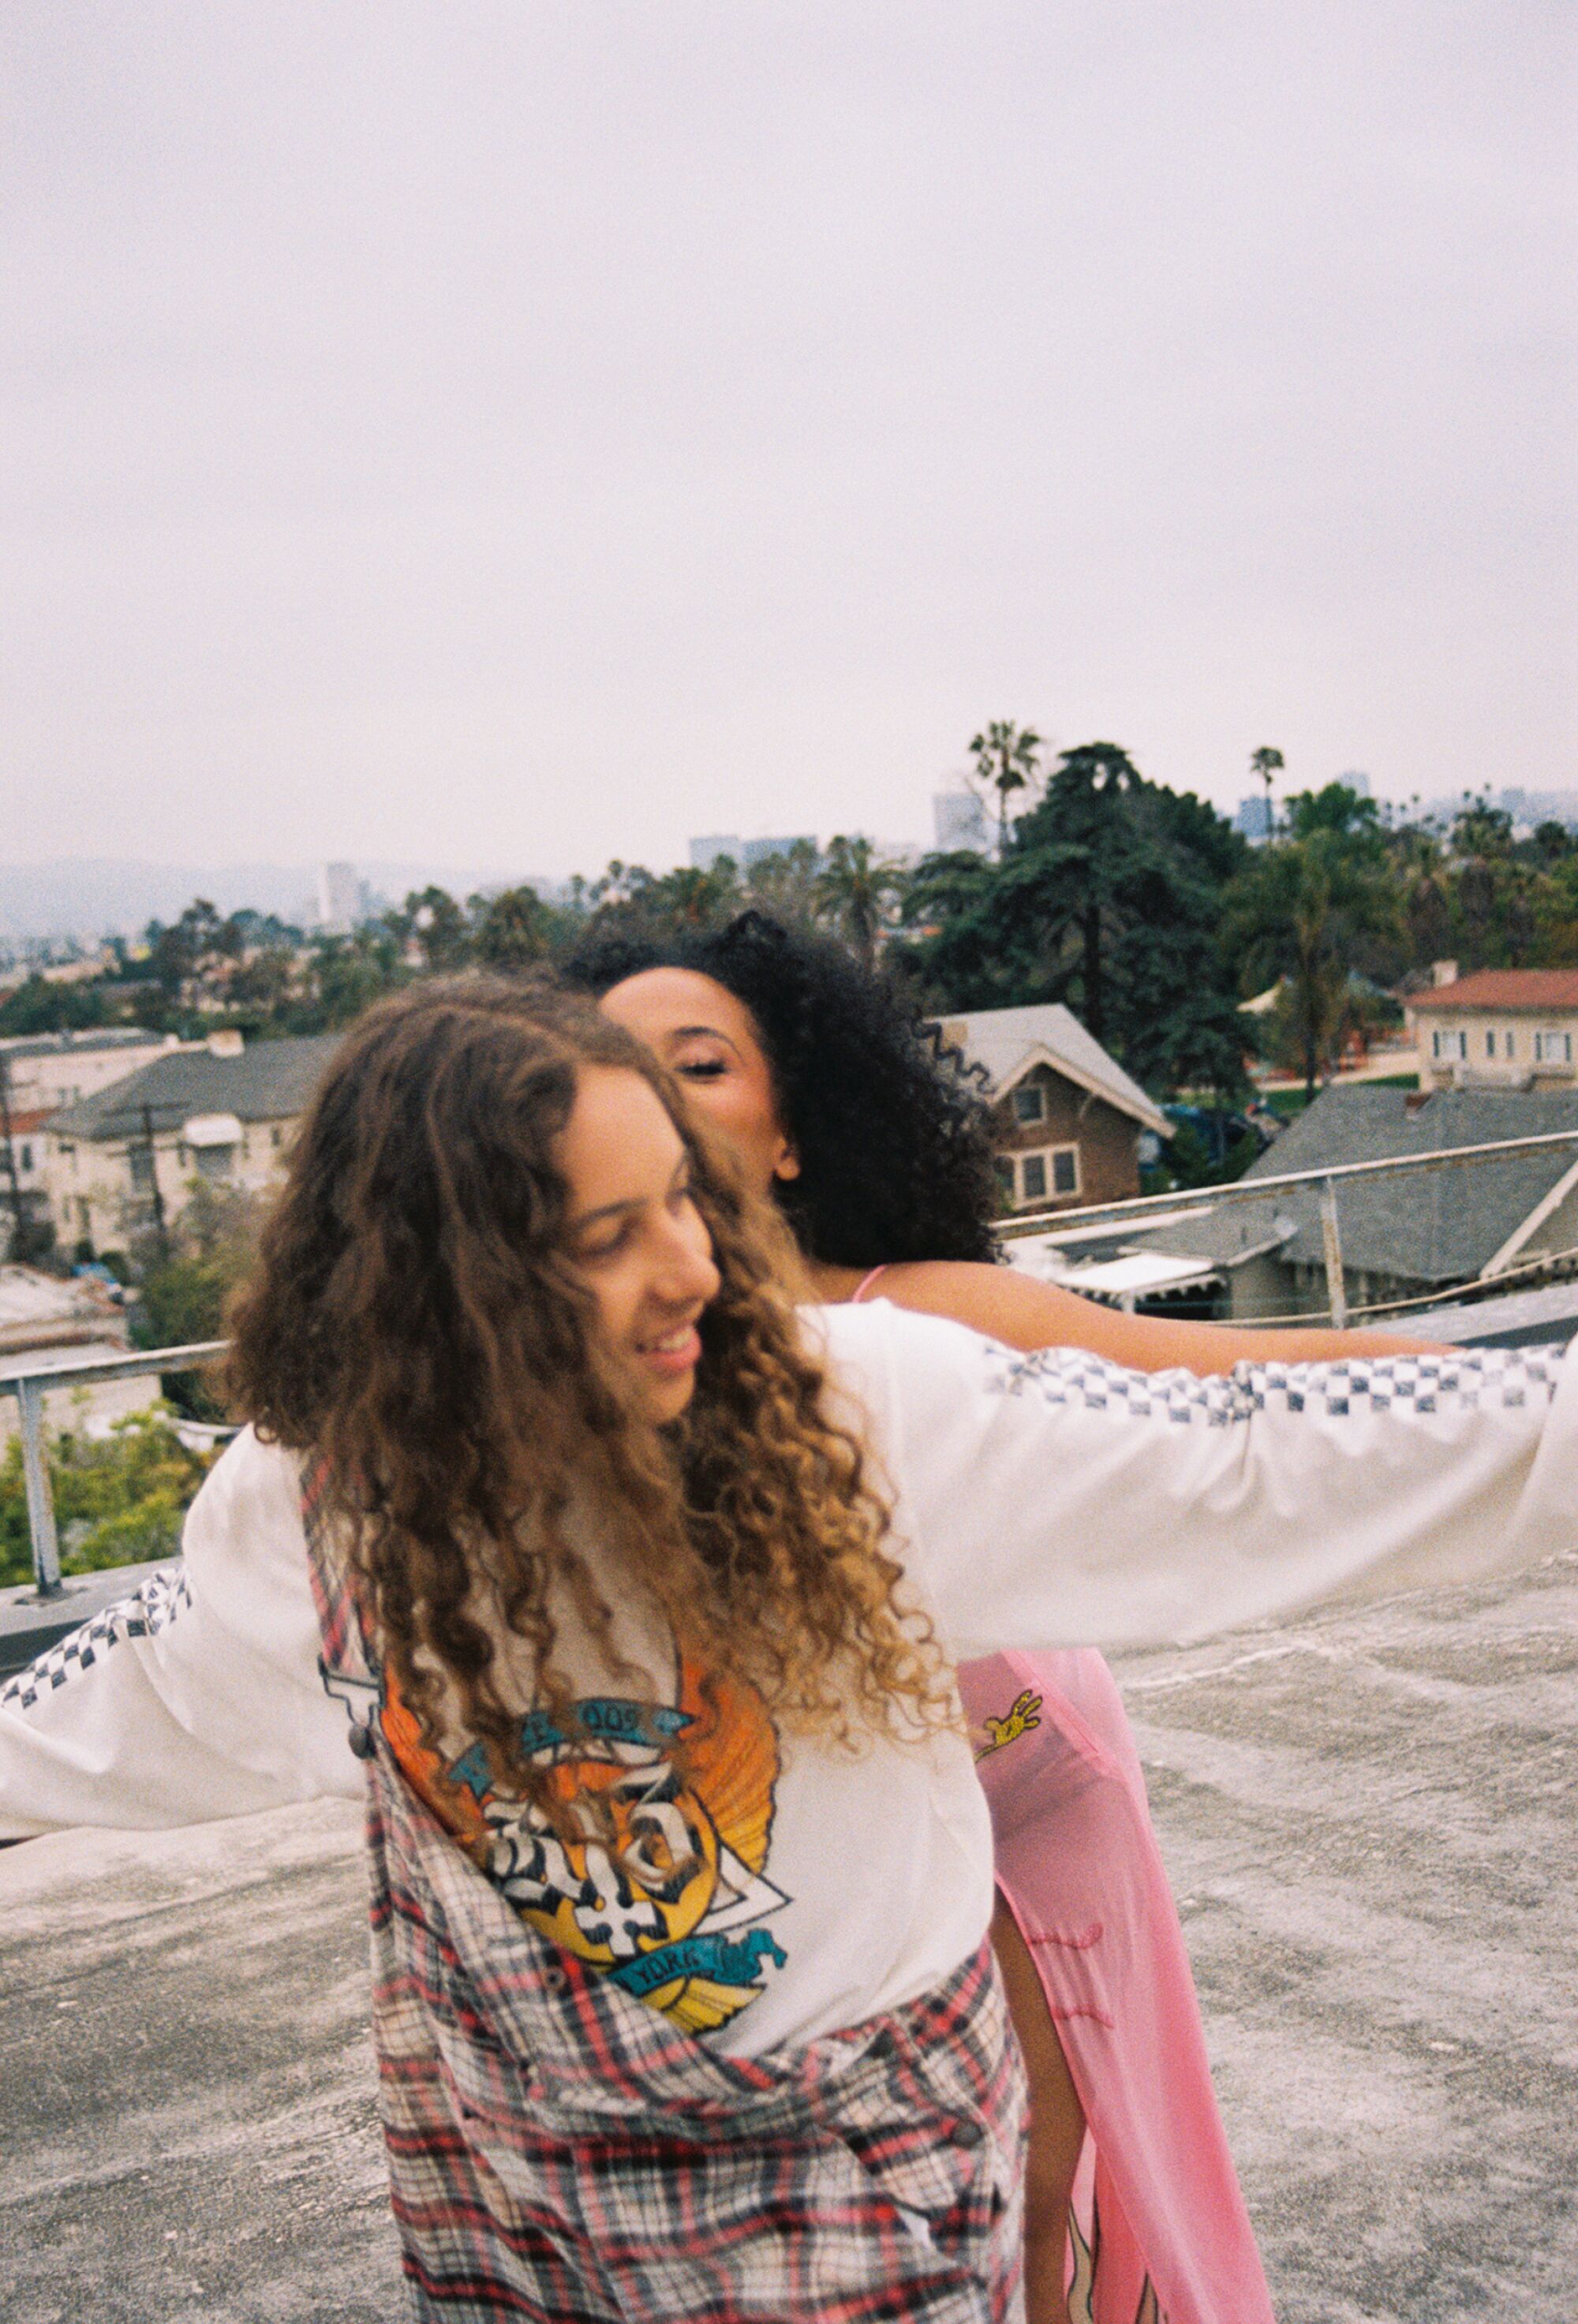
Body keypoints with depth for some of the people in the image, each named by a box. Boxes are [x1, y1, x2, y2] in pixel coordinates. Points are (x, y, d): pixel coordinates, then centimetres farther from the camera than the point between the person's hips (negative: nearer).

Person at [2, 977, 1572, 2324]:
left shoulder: (857, 1408, -21)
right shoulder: (312, 1492, -12)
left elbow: (1239, 1466, -19)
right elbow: (140, 1691, 9)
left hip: (853, 2175, -2)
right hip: (504, 2178, 2)